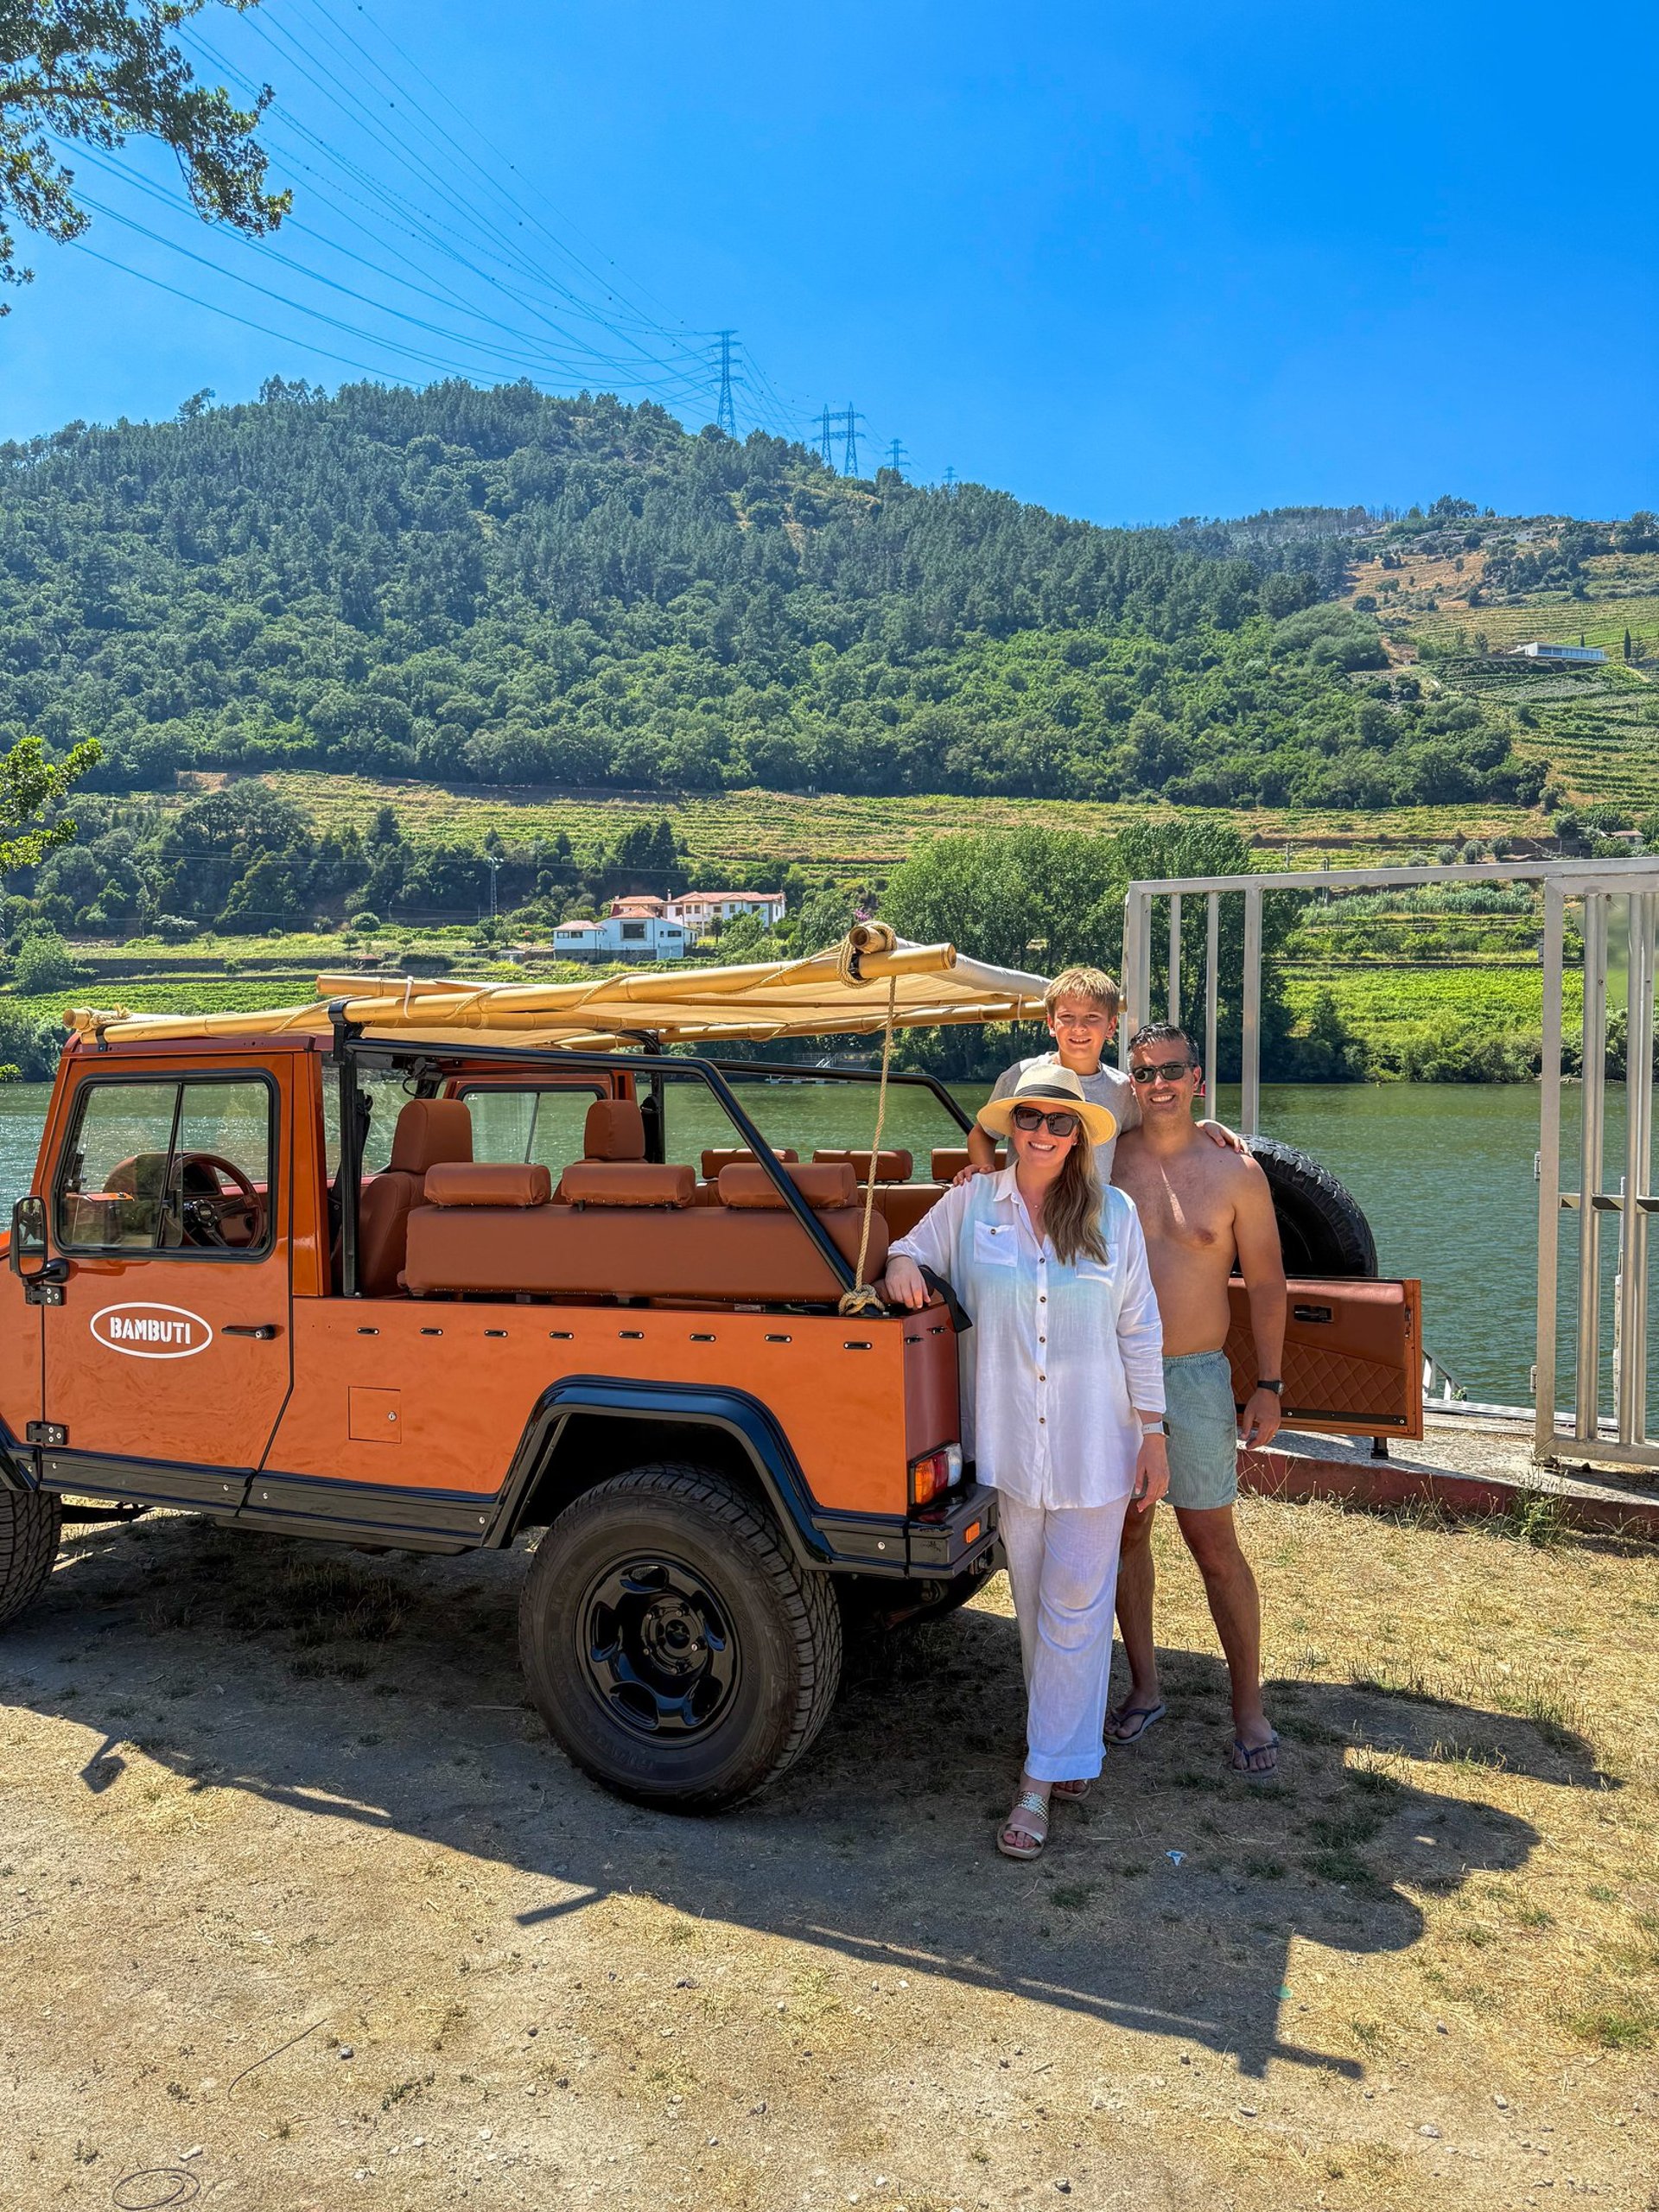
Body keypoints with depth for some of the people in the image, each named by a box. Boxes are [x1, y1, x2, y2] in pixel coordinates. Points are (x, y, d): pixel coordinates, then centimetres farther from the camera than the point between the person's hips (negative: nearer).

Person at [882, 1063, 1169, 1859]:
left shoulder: (1113, 1213, 1)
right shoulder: (970, 1203, 1)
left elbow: (1139, 1330, 3)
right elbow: (911, 1250, 15)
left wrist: (1153, 1433, 1)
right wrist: (901, 1264, -11)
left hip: (1095, 1445, -1)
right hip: (1008, 1440, 1)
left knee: (1075, 1605, 0)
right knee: (1033, 1601, 12)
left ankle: (1044, 1778, 8)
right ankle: (1069, 1743, 30)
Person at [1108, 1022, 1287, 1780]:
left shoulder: (1236, 1173, -2)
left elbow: (1265, 1284, 0)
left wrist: (1267, 1386, -3)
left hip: (1195, 1377, -2)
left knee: (1213, 1542, 2)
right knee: (1126, 1530, 11)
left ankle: (1249, 1709, 14)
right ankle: (1144, 1688, 26)